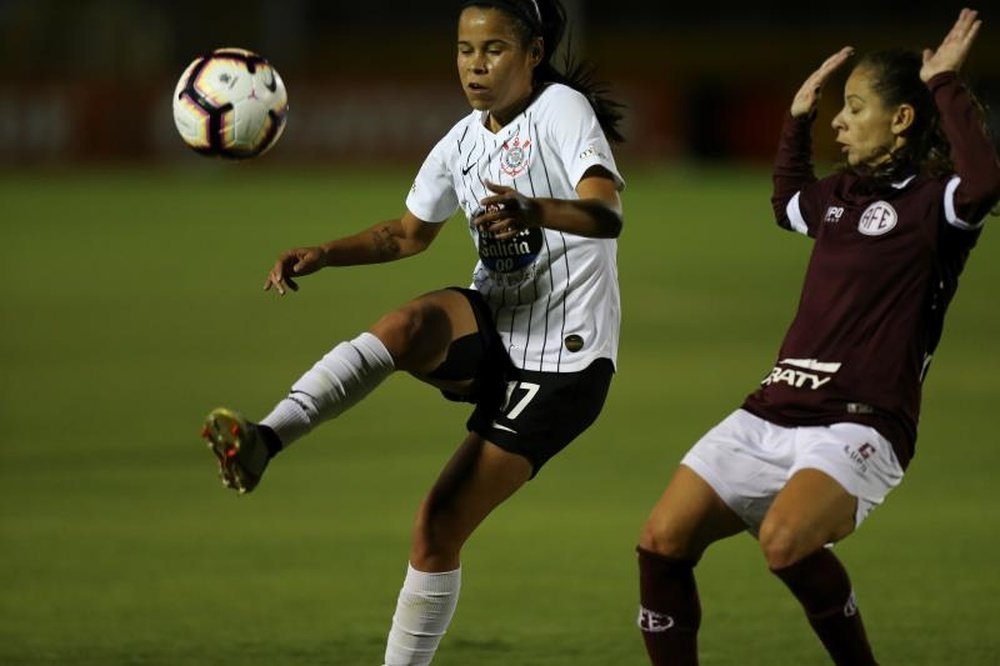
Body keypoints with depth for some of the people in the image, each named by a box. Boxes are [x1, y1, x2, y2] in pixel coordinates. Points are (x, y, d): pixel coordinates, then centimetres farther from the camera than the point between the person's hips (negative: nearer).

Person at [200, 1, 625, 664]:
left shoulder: (563, 111, -14)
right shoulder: (463, 141, 8)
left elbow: (607, 215, -31)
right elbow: (410, 233, 23)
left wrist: (534, 212, -53)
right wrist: (323, 254, 5)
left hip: (562, 360, -5)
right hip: (492, 330, 5)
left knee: (440, 525, -9)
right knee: (411, 323, -31)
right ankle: (262, 441, -46)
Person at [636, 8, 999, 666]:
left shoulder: (932, 202, -6)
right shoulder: (842, 194, 17)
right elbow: (788, 202, 42)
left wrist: (945, 85, -21)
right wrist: (798, 117, 33)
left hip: (858, 426, -8)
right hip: (771, 414, 8)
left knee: (784, 541, -34)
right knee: (663, 541, -5)